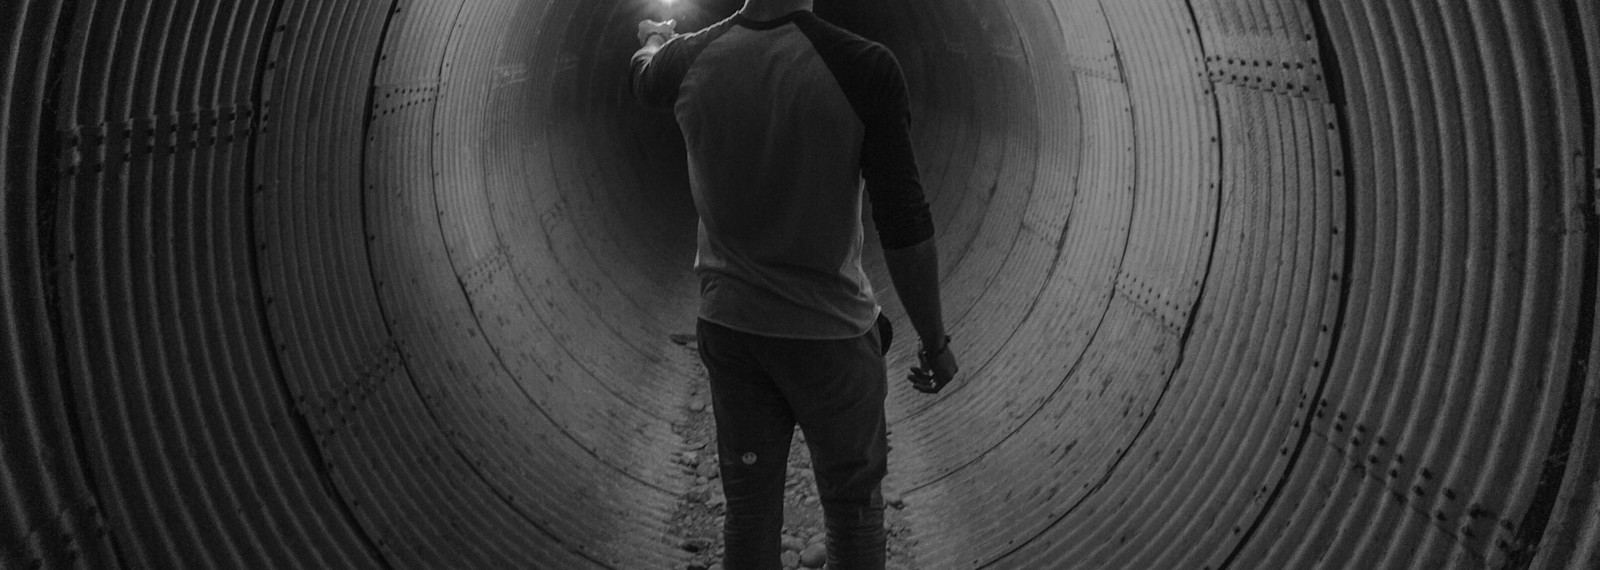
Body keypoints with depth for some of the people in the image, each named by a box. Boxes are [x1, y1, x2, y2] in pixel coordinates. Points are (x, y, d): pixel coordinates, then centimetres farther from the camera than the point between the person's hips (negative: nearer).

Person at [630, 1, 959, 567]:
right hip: (829, 329, -4)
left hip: (728, 323, 4)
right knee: (853, 509, 11)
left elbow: (644, 77, 22)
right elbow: (903, 226, -16)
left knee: (749, 508, 14)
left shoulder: (691, 59, -5)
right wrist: (934, 340, -5)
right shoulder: (863, 68, -18)